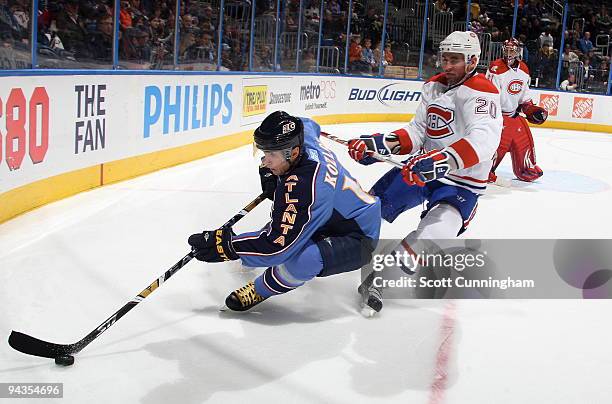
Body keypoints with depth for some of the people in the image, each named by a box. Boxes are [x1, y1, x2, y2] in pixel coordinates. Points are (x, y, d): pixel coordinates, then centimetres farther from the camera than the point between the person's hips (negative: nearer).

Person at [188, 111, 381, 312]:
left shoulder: (302, 186, -36)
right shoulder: (305, 140, -12)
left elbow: (278, 245, -35)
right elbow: (308, 125, 15)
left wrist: (228, 245, -28)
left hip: (357, 239, -10)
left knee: (303, 259, -33)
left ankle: (259, 290, -7)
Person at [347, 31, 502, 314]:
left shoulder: (481, 92, -20)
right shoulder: (434, 86, 6)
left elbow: (483, 140, -37)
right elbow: (417, 132, 4)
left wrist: (443, 160, -52)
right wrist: (378, 144, -13)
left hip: (462, 181, -7)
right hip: (423, 166, 7)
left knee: (435, 231, -26)